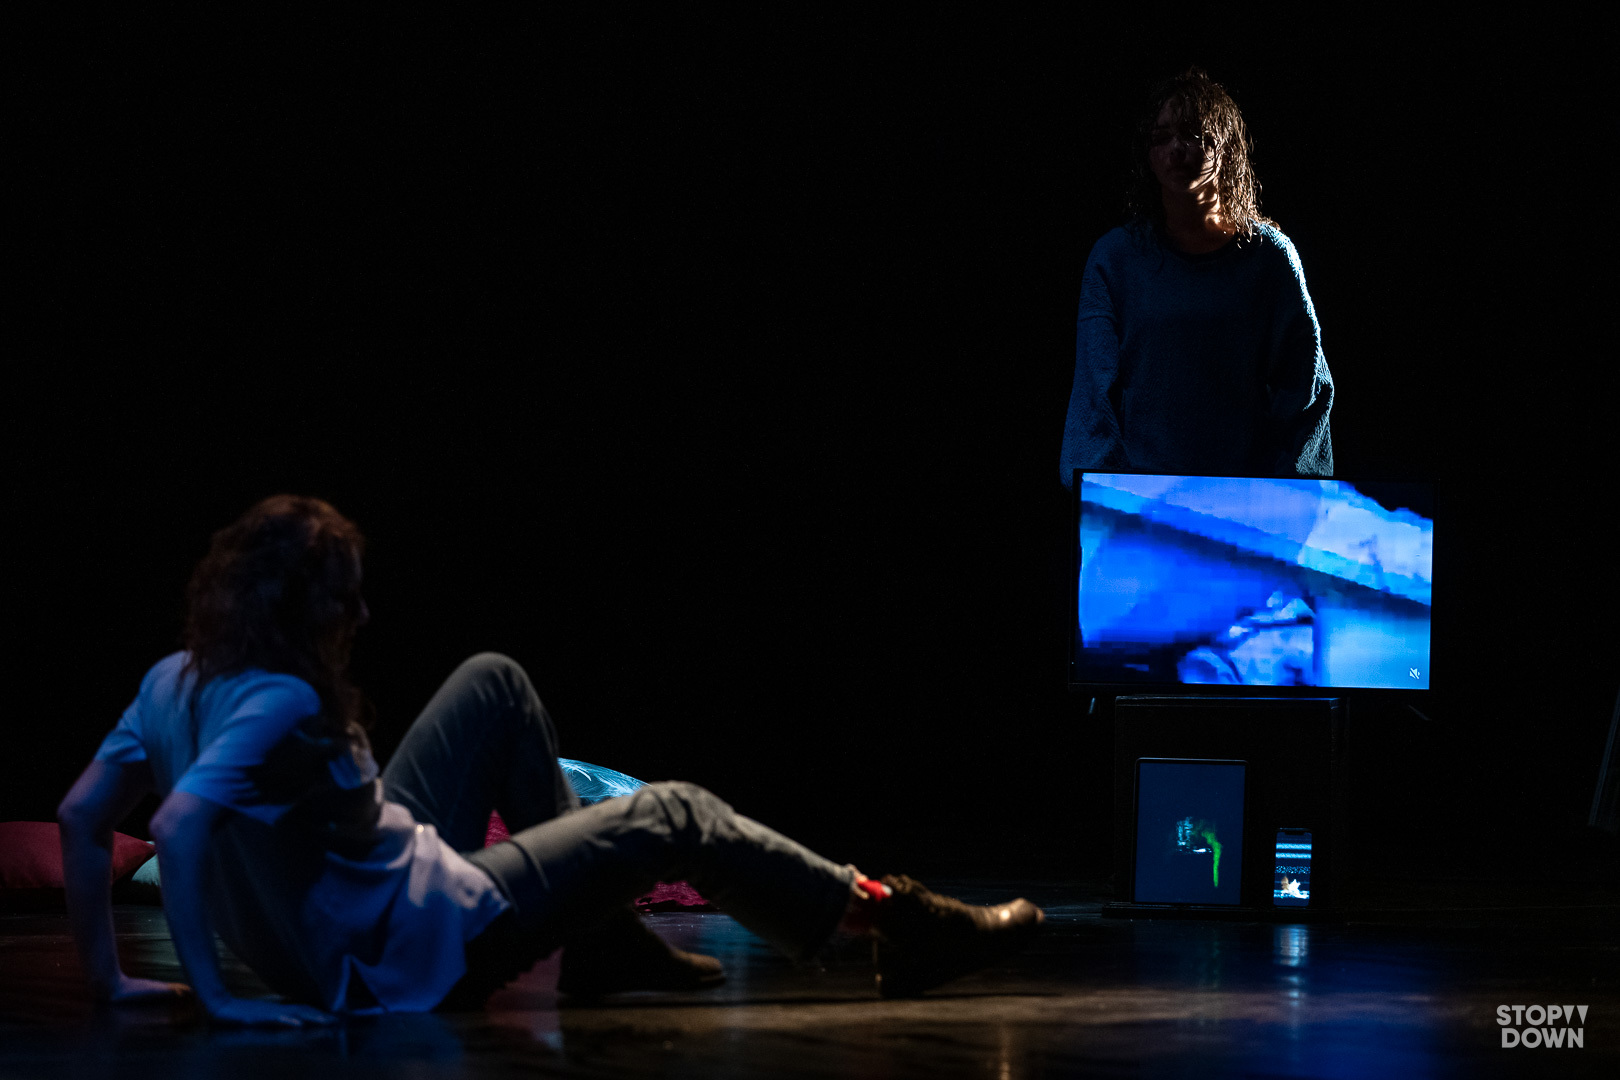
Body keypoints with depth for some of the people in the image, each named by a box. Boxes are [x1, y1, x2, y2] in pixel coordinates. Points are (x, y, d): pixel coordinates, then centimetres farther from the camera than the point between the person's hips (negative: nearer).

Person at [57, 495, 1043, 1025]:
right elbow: (180, 824, -42)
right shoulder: (284, 707, -30)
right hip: (425, 948, -9)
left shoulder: (174, 680, -6)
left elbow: (81, 817, -3)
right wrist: (215, 995, -37)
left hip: (330, 939, 9)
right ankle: (893, 922, 21)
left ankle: (605, 940, 30)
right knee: (678, 817, 6)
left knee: (495, 684, 22)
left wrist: (111, 977, 2)